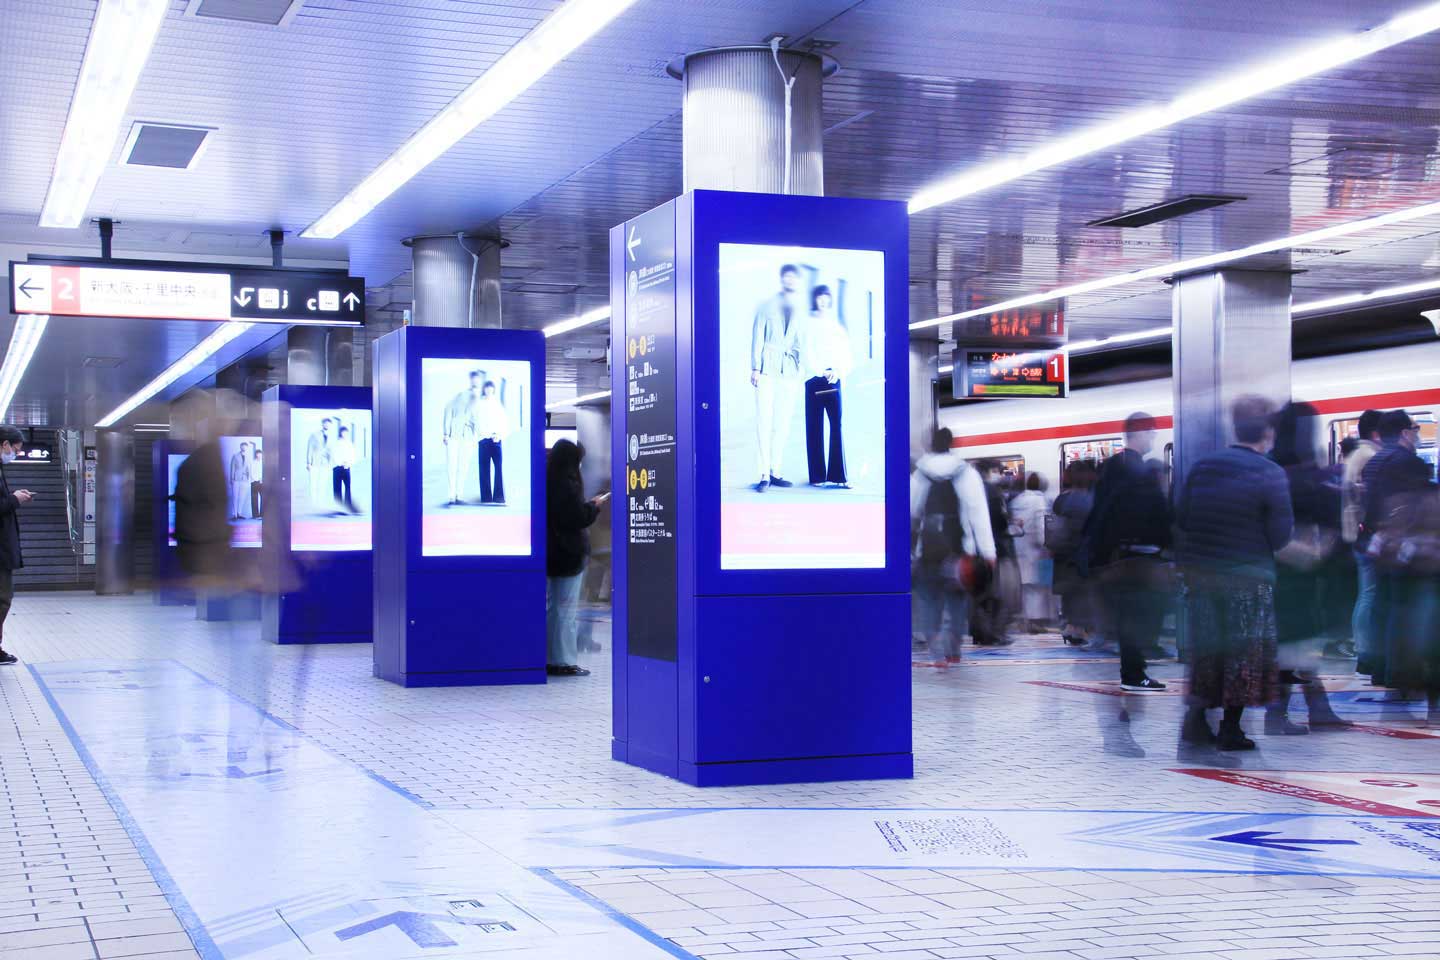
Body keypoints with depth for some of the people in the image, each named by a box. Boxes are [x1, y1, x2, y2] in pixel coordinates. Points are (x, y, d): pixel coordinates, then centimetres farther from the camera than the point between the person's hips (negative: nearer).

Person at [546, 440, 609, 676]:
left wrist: (588, 505, 11)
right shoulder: (567, 485, -18)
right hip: (568, 554, -9)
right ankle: (562, 661, -1)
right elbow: (578, 518, -19)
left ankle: (549, 658, 19)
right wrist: (594, 505, -4)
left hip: (552, 553, 9)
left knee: (552, 607, 14)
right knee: (565, 609, -3)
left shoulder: (548, 482, 8)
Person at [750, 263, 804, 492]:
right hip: (767, 368, -3)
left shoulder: (801, 310, 12)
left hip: (790, 370, 3)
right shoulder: (766, 306, 7)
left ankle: (776, 471, 10)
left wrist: (803, 370, 6)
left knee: (783, 423, 3)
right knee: (764, 422, -7)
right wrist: (755, 368, -4)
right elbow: (757, 338, 4)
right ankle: (764, 474, -7)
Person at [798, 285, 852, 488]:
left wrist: (839, 371, -7)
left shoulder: (836, 323, 17)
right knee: (815, 427, -1)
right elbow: (806, 352, 0)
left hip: (833, 378, 2)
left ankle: (837, 475, -10)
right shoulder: (808, 322, 8)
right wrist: (822, 372, -11)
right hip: (814, 378, -2)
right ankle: (817, 475, 1)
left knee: (836, 424, -8)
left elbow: (845, 351, 11)